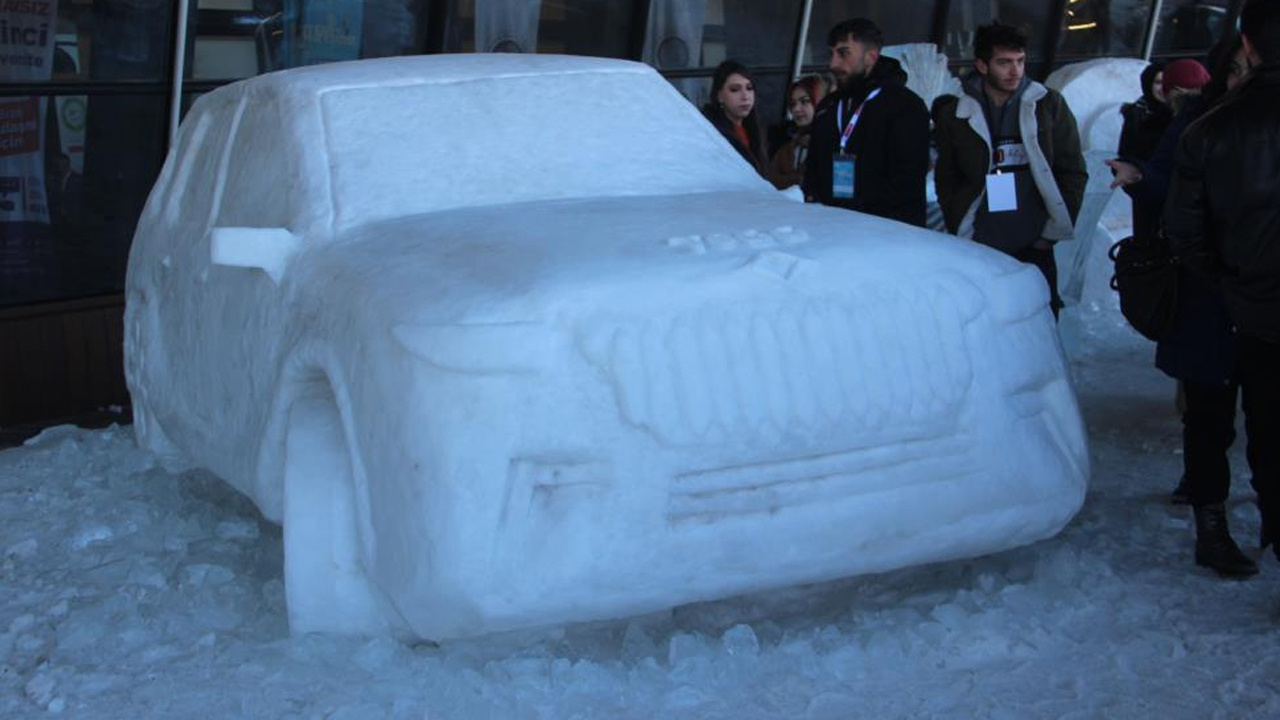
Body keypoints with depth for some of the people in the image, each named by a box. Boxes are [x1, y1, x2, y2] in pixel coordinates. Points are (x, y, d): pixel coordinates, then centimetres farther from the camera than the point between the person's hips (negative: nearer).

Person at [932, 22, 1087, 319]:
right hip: (978, 250, 0)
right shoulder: (955, 115, 5)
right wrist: (960, 232, 4)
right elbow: (946, 180, 11)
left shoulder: (1048, 105, 6)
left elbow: (1073, 171, 7)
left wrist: (1054, 230, 1)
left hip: (1035, 248, 1)